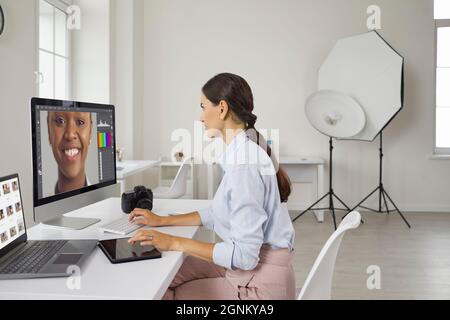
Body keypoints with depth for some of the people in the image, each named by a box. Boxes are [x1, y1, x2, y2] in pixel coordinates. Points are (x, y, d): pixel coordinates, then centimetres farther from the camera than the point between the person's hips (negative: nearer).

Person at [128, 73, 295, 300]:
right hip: (251, 262, 8)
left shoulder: (244, 164, -26)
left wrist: (176, 243, -20)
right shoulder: (246, 149, 5)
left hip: (260, 279, -8)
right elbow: (220, 212, 15)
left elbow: (245, 255, -26)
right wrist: (163, 221, 14)